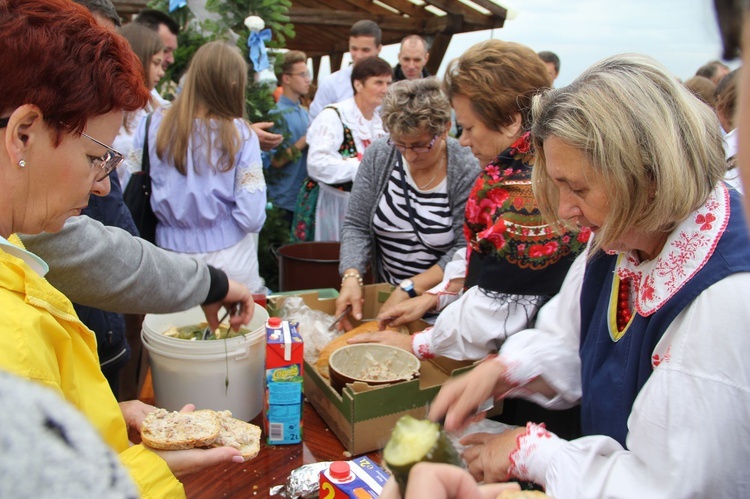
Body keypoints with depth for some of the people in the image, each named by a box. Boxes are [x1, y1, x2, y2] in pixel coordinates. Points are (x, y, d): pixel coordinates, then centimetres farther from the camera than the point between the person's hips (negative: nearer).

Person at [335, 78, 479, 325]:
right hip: (383, 292, 4)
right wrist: (351, 276, -18)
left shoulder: (469, 172, -15)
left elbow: (465, 250, -15)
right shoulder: (378, 156, -3)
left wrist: (410, 289, -22)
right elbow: (356, 226, -1)